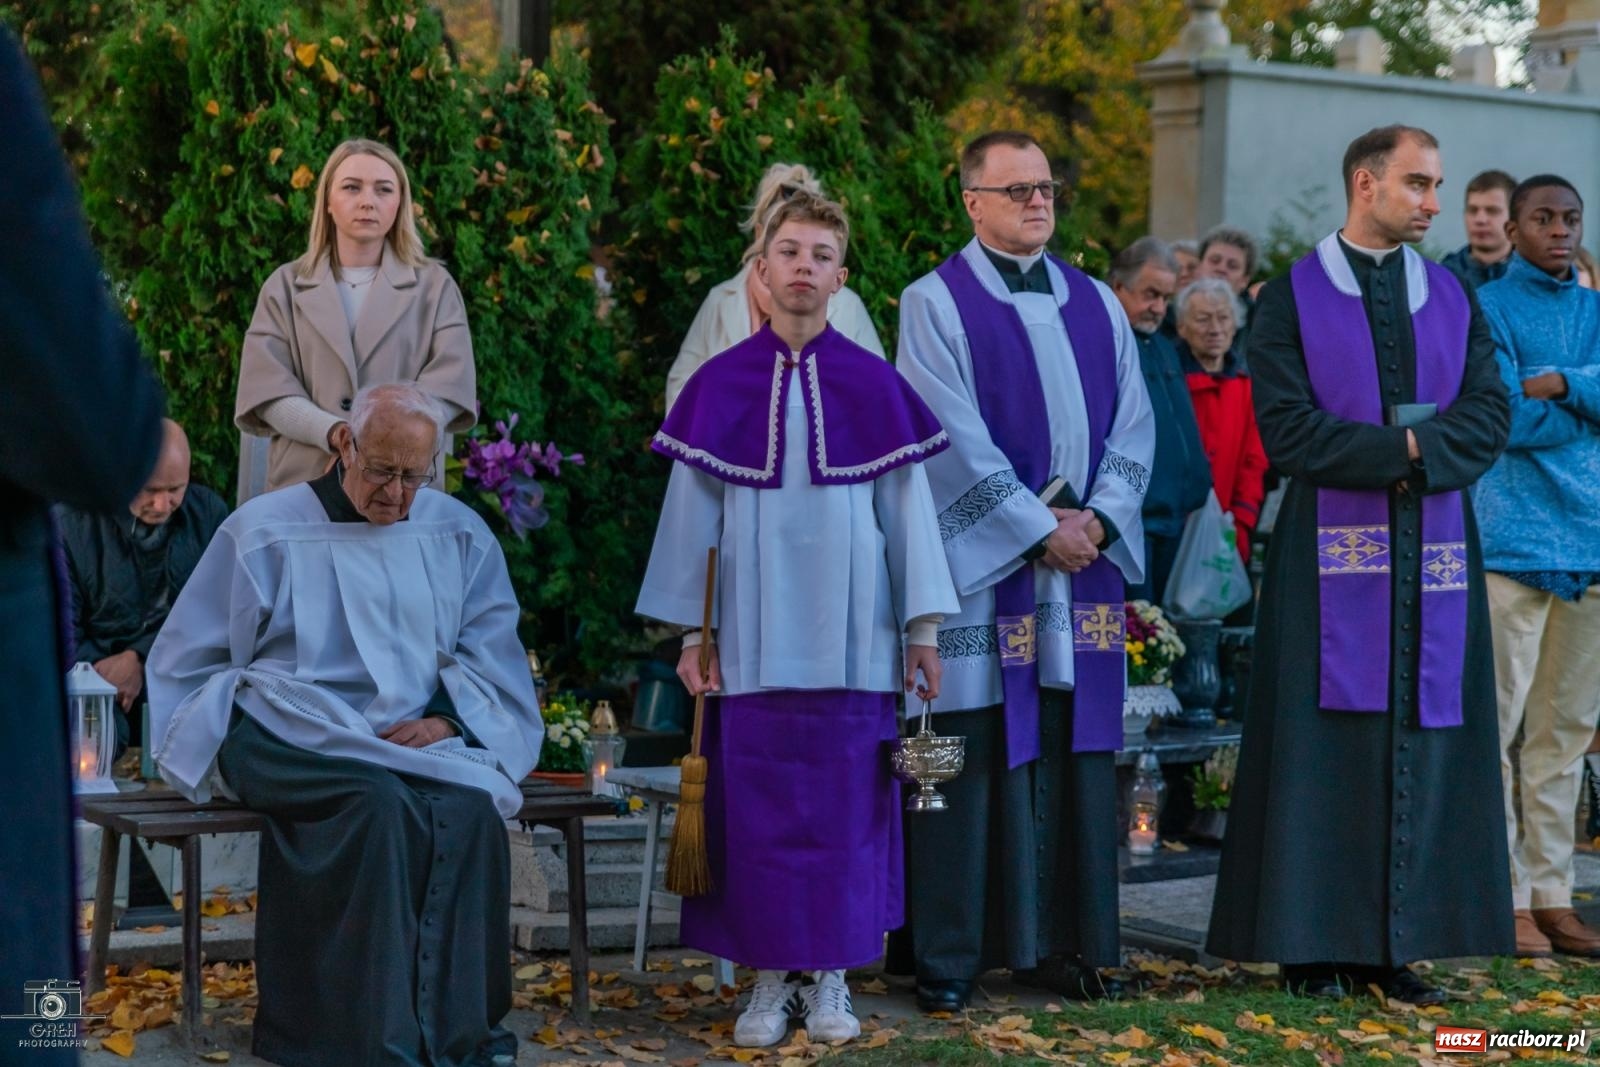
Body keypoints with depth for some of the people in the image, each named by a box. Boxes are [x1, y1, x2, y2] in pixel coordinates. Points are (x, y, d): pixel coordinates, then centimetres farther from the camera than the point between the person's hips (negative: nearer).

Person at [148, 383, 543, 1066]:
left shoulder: (460, 536, 13)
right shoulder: (264, 532, 6)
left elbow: (490, 654, 13)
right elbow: (188, 663, 13)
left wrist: (447, 718, -7)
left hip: (420, 742, 3)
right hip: (292, 744, -3)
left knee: (471, 807, -32)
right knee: (378, 798, -36)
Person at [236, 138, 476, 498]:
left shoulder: (434, 286, 10)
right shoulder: (286, 287, 11)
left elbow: (448, 387, -2)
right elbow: (267, 389, 0)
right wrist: (335, 433, -18)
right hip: (304, 480, 1)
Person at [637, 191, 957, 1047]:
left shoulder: (872, 386, 3)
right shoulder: (720, 387, 4)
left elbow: (906, 505, 5)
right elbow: (694, 513, 6)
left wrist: (922, 625, 3)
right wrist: (692, 631, 2)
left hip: (847, 638, 0)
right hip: (753, 639, 0)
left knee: (843, 803, 2)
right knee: (757, 805, 1)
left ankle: (830, 977, 14)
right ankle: (769, 978, 11)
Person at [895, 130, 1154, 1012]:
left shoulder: (1095, 304, 14)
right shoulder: (936, 303, -2)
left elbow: (1133, 425, 7)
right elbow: (957, 440, -10)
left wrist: (1098, 518, -8)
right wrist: (1039, 528, -13)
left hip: (1084, 565, 5)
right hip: (980, 563, -5)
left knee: (1075, 755, 6)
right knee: (973, 763, -3)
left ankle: (1069, 946, 14)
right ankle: (948, 960, 3)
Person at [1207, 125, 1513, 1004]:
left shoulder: (1453, 299, 13)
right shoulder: (1292, 299, 1)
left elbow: (1488, 415, 3)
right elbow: (1285, 429, -10)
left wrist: (1419, 452, -15)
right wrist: (1404, 447, -13)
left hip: (1433, 559, 4)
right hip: (1332, 551, -4)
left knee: (1421, 743, 3)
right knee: (1326, 744, -3)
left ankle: (1396, 945, 9)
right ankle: (1314, 946, 3)